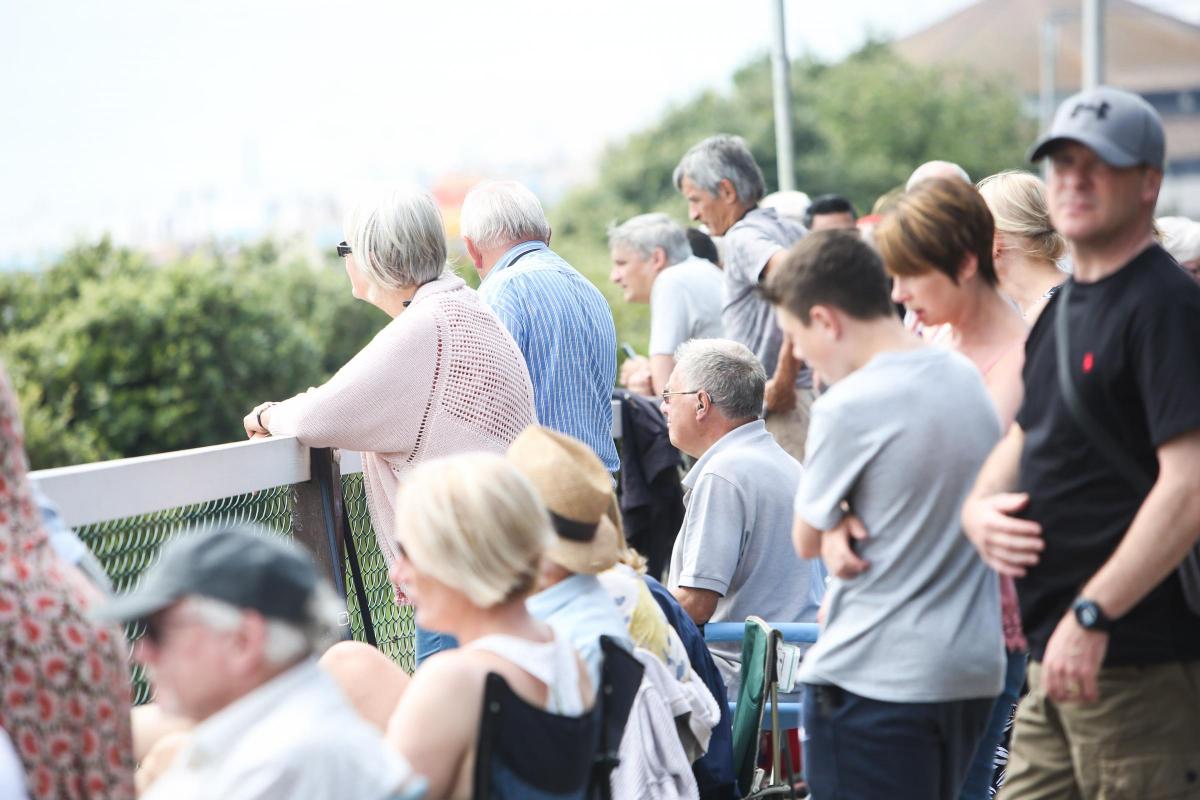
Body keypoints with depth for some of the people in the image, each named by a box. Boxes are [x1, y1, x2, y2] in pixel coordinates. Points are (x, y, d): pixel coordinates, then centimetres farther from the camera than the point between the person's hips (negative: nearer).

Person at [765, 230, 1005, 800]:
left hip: (876, 678, -7)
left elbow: (808, 541, -5)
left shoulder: (849, 406, -17)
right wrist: (852, 522, 1)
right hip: (974, 667, 8)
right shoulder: (967, 379, 6)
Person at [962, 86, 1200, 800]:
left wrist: (1091, 615, -23)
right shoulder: (1064, 306, 16)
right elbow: (1025, 438, 26)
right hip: (1055, 663, 9)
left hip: (1137, 662, -9)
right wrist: (981, 506, 4)